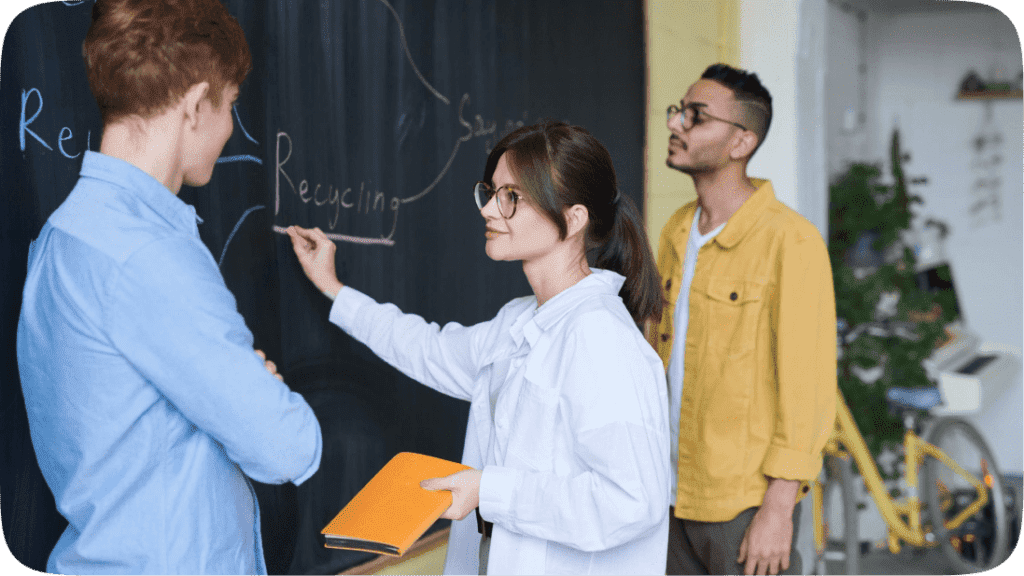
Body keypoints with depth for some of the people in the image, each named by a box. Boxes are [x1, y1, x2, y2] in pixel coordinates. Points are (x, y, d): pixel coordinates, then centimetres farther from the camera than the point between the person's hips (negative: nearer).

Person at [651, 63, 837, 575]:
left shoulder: (790, 241, -15)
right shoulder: (676, 232, 7)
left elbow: (808, 385, -16)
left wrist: (778, 509, -16)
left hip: (744, 503, -6)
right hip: (672, 496, 7)